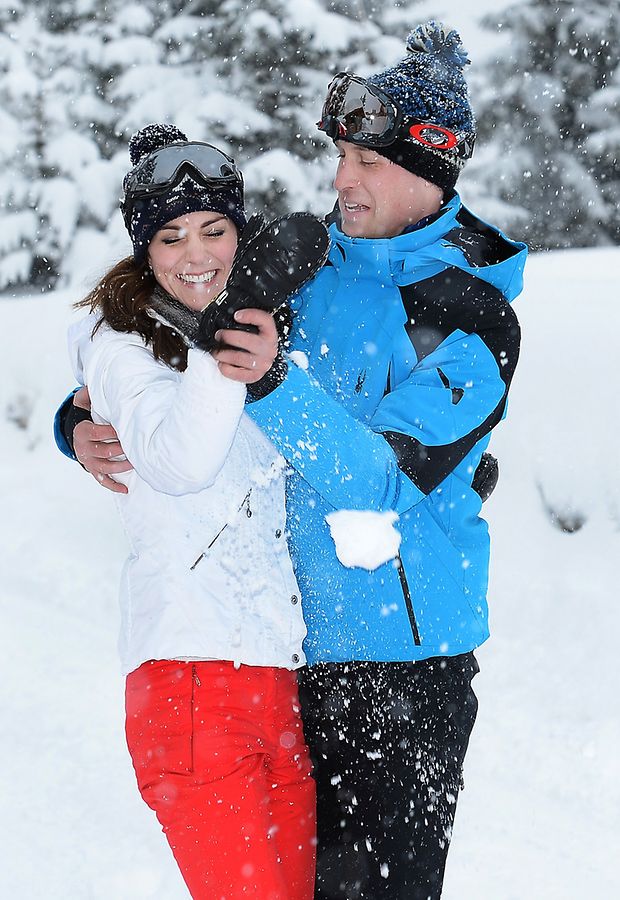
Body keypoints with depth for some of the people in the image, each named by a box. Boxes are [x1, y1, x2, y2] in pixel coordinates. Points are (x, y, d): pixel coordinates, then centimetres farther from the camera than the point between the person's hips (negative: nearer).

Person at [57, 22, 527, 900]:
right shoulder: (310, 266, 4)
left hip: (403, 654, -6)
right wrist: (89, 417, -5)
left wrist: (278, 386, -37)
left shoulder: (476, 322, -13)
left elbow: (382, 480, -23)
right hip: (297, 632, 6)